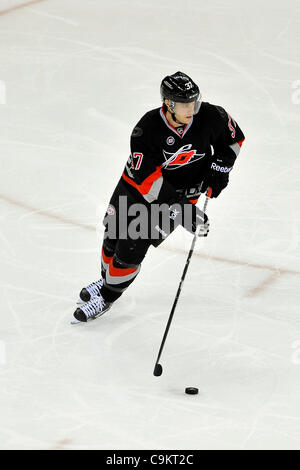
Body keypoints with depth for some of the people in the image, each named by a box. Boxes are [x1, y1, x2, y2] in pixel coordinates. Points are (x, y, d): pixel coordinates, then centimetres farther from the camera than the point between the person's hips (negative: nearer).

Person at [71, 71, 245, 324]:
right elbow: (147, 179, -32)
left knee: (133, 247, -7)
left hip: (181, 191, 0)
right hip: (139, 184, 0)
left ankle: (107, 297, 15)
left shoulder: (210, 116, -22)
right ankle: (107, 279, 45)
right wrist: (181, 210, -37)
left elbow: (234, 136, 1)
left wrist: (220, 167, -11)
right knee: (113, 237, 12)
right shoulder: (146, 130, -30)